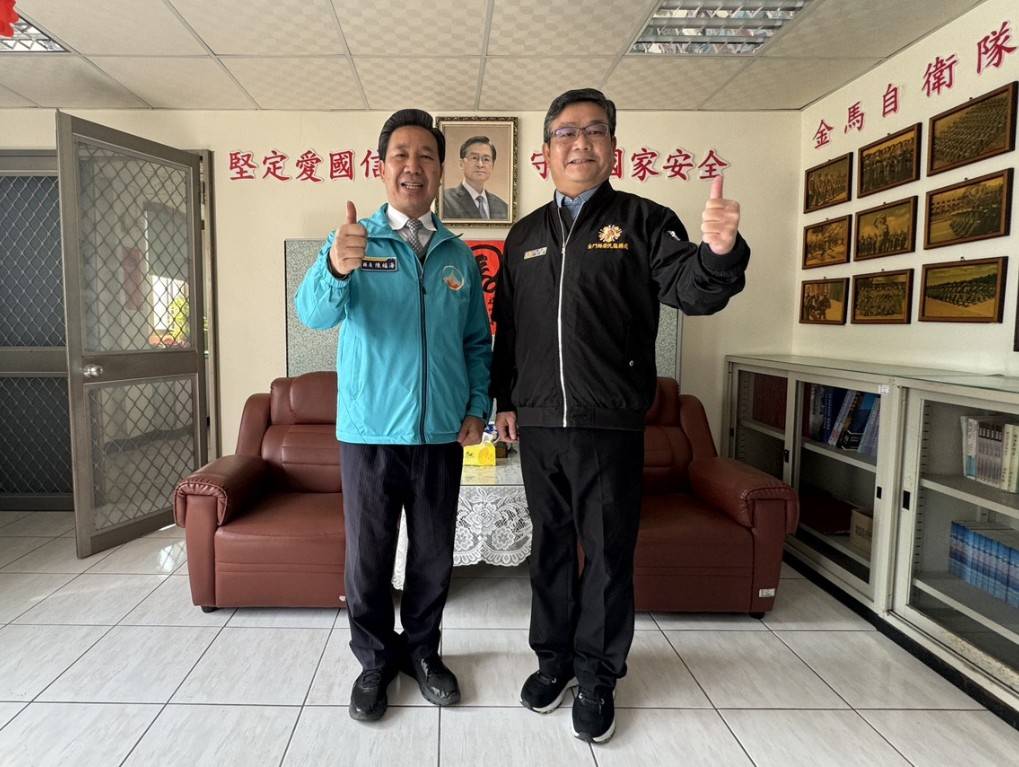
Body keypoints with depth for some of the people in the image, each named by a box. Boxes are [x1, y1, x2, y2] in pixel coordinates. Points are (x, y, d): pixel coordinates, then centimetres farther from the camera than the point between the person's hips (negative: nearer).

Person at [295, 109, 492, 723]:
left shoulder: (458, 254, 7)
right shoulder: (352, 242, -2)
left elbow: (477, 341, 11)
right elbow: (315, 313, -19)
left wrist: (478, 407, -1)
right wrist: (335, 268, -40)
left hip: (441, 434, 3)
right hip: (369, 431, -2)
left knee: (434, 555, 13)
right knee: (368, 556, 9)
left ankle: (422, 650, 34)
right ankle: (376, 659, 30)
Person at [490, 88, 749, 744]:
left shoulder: (643, 221, 1)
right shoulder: (526, 235, 13)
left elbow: (689, 288, -13)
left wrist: (719, 253, -35)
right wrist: (505, 399, 12)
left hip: (610, 425, -3)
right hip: (537, 424, 4)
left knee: (609, 555, 7)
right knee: (549, 547, 15)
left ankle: (597, 677, 26)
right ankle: (554, 658, 34)